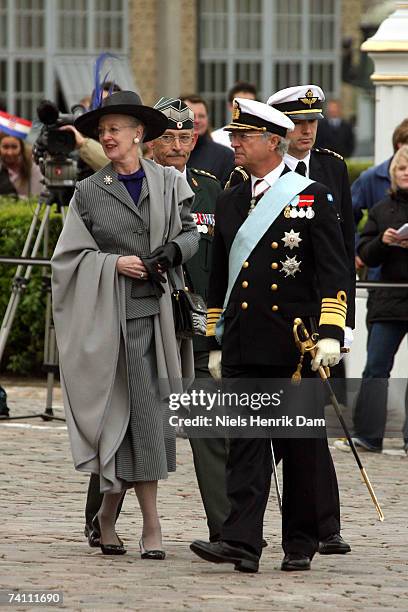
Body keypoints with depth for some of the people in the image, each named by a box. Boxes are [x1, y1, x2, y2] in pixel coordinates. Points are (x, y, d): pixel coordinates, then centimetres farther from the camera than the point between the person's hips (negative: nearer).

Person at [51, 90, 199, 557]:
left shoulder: (170, 183, 8)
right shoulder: (89, 192, 5)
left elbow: (194, 232, 9)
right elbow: (70, 256, 4)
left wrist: (171, 251, -10)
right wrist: (114, 263, -10)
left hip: (161, 309, 2)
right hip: (114, 316, -2)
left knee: (149, 413, 2)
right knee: (140, 413, -8)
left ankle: (107, 514, 18)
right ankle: (150, 524, -3)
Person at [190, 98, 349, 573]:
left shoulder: (312, 198, -2)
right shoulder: (229, 202, 14)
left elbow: (333, 271, -6)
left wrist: (330, 333, -14)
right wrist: (215, 342, 16)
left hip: (296, 347, -4)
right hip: (243, 349, 4)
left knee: (301, 447, 3)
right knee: (245, 444, -4)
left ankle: (300, 543, 12)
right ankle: (242, 543, -11)